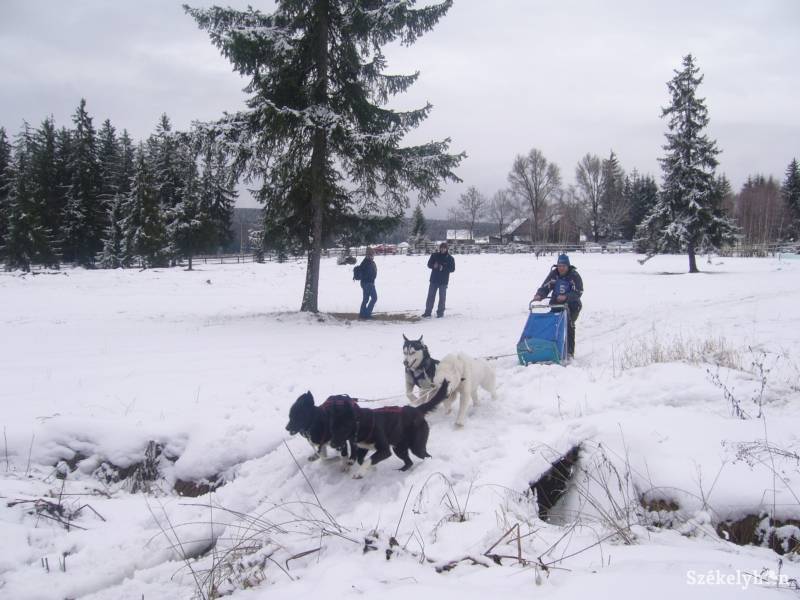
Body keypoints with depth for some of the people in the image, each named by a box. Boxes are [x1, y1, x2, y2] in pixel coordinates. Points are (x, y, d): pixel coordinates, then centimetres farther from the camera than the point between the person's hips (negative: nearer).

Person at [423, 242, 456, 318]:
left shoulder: (450, 258, -2)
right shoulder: (434, 255, 4)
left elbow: (452, 269, -5)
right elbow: (429, 264, 6)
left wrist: (443, 268, -20)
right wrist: (434, 266, -17)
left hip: (444, 281, -2)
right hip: (434, 279, 2)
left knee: (442, 297, 3)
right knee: (430, 296, 5)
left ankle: (440, 312, 12)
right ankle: (428, 311, 12)